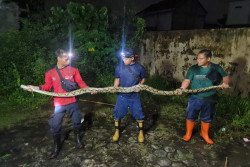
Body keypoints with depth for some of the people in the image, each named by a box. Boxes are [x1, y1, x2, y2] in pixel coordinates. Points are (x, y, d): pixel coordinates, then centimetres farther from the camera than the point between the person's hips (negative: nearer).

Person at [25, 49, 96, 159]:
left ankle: (77, 140, 41)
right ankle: (57, 147, 28)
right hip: (59, 104, -1)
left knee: (76, 122, 15)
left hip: (72, 102, 1)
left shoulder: (73, 69, -4)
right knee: (55, 126, 6)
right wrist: (37, 88, -11)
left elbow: (80, 82, 0)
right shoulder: (50, 72, -4)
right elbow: (48, 86, 3)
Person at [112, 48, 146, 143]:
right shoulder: (119, 67, -5)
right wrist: (114, 88, -13)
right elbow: (117, 80, 5)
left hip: (135, 96, 0)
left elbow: (143, 79, 7)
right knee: (117, 114, 6)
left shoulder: (139, 67, -7)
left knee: (138, 114, 7)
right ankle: (117, 132, 28)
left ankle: (141, 132, 30)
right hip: (122, 96, 1)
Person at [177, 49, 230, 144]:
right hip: (195, 98, -1)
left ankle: (204, 134, 41)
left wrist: (225, 83, -12)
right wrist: (182, 88, -29)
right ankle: (188, 133, 31)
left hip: (210, 99, 1)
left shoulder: (216, 68, -2)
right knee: (190, 116, 8)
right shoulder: (193, 69, -6)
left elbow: (225, 76, 10)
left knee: (207, 118, 17)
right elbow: (187, 80, -11)